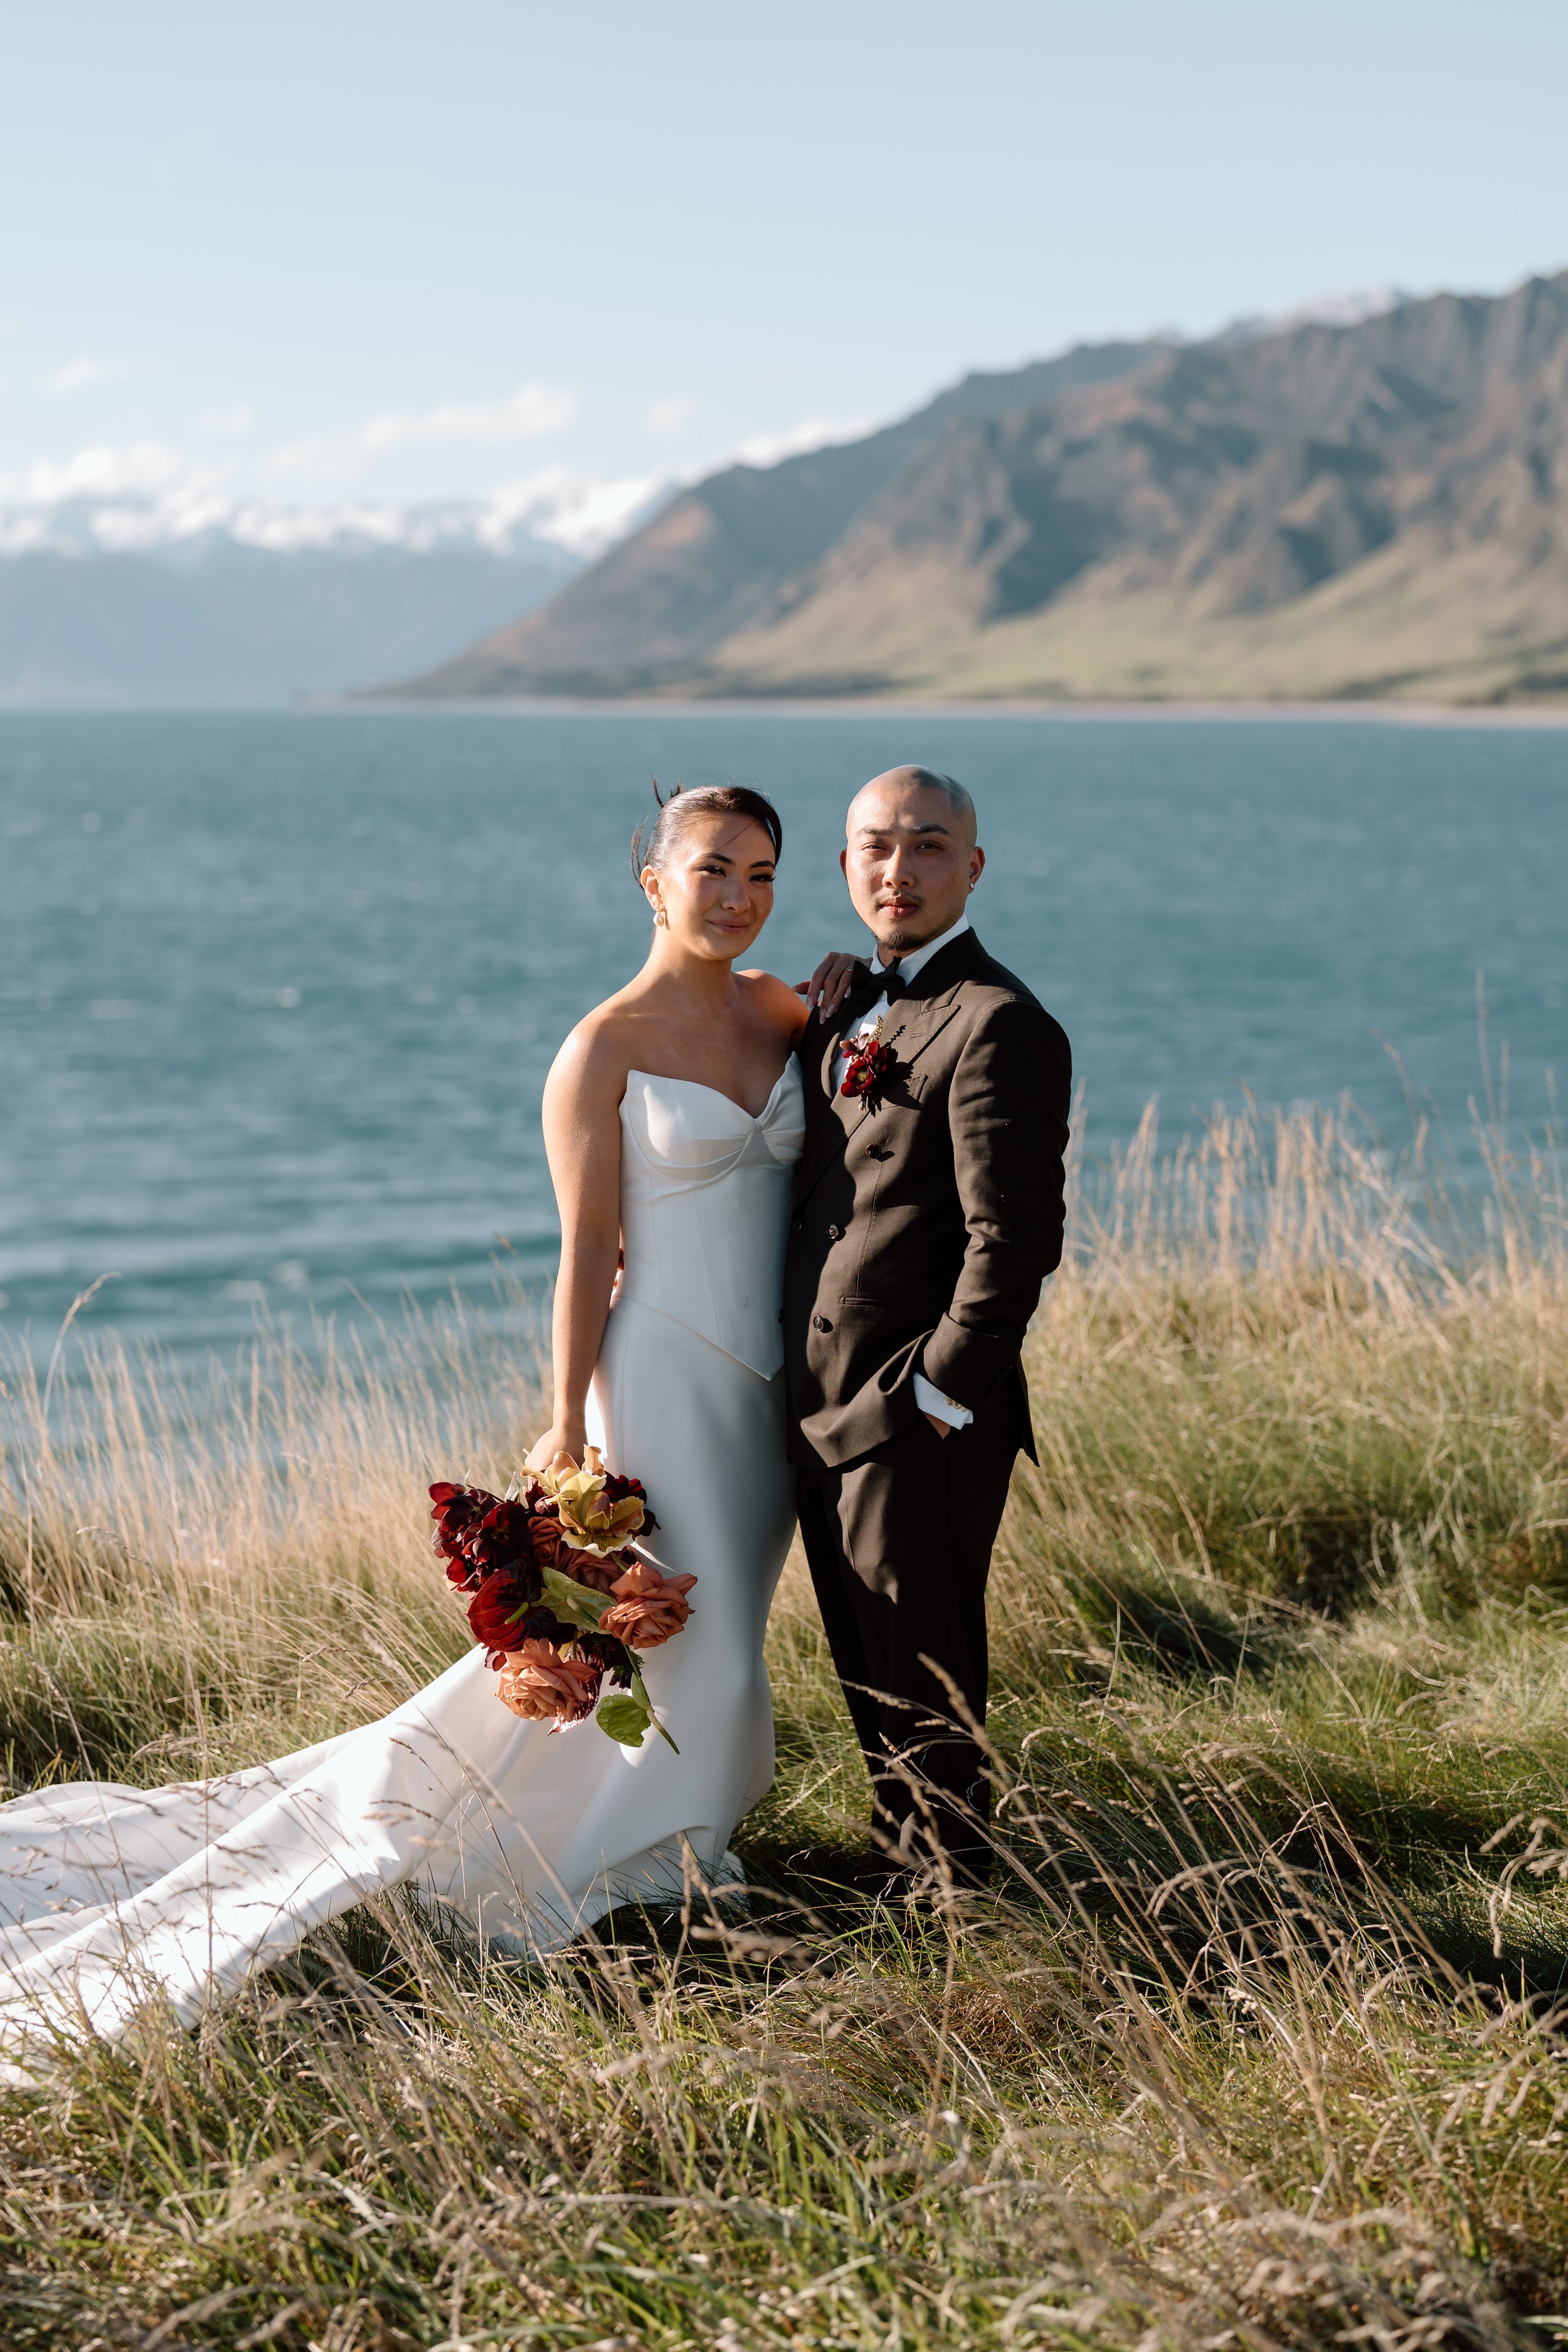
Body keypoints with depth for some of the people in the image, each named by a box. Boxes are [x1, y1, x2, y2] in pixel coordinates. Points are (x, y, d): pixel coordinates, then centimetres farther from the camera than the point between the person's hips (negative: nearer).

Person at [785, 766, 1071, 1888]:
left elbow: (1014, 1240, -20)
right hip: (827, 1413, 9)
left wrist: (936, 1396, -18)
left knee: (924, 1687, 3)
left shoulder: (997, 1026, -16)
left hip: (919, 1423, -9)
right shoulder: (849, 1008, 13)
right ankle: (906, 1864, 34)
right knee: (868, 1671, 19)